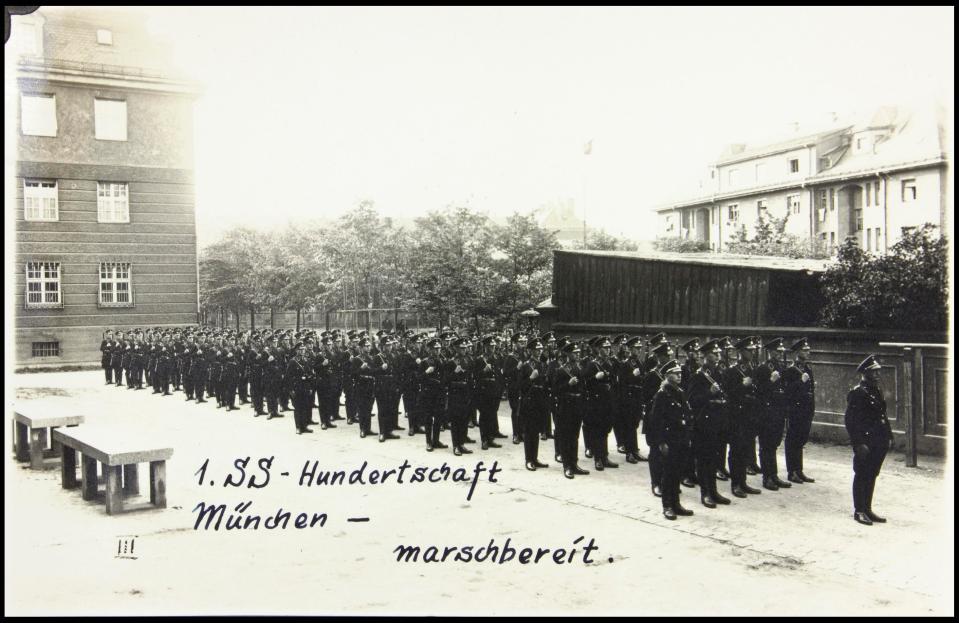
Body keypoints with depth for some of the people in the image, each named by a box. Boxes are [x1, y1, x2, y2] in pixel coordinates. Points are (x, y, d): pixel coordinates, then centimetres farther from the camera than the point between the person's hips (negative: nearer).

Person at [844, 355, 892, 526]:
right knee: (861, 476, 1)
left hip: (879, 443, 8)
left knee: (872, 475, 13)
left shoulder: (877, 390, 13)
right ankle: (858, 511, 9)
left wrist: (889, 437, 14)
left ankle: (867, 509, 22)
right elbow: (850, 420, -16)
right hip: (865, 443, -8)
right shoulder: (856, 393, -13)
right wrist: (859, 443, -19)